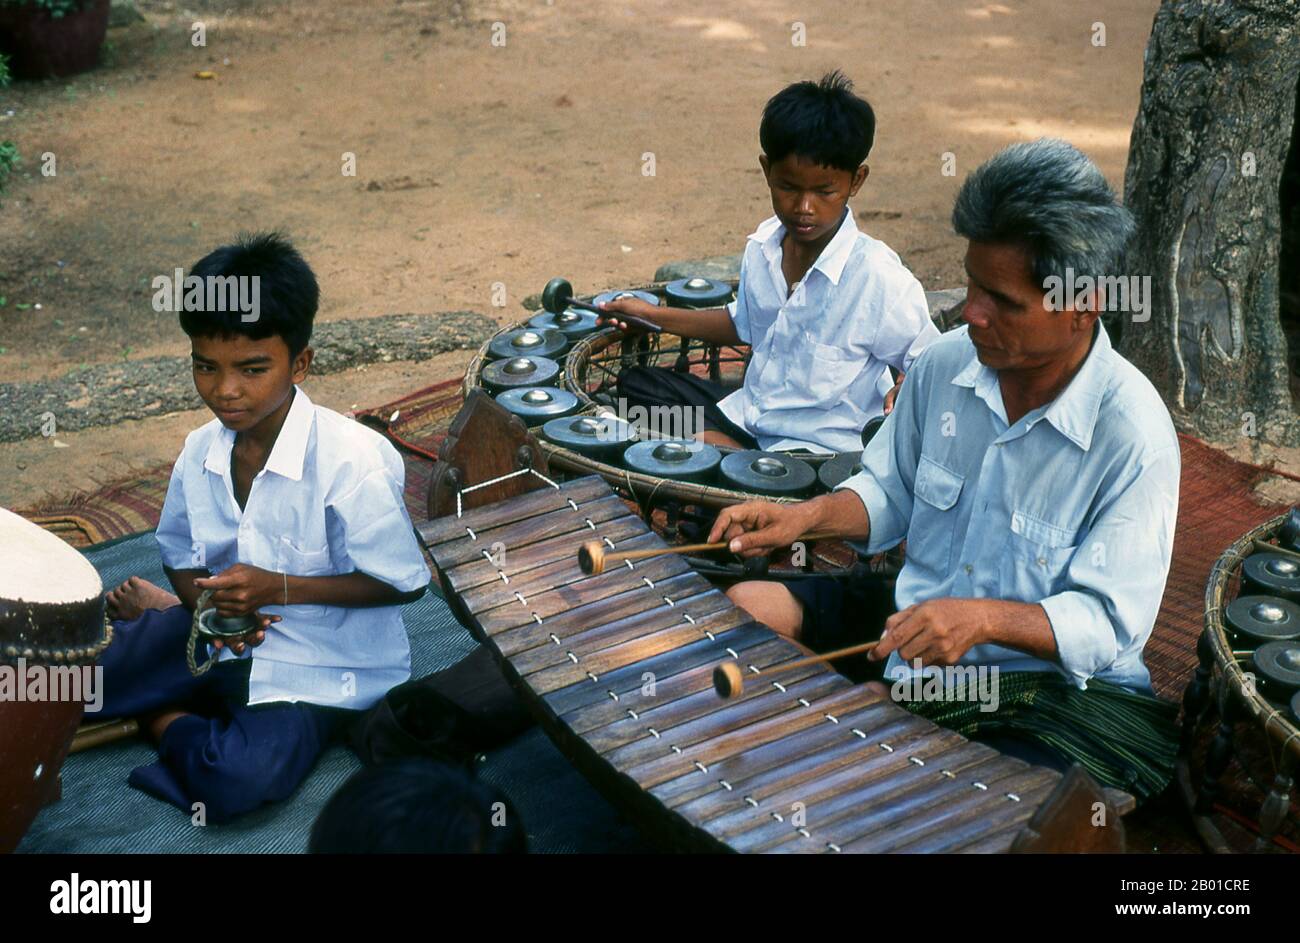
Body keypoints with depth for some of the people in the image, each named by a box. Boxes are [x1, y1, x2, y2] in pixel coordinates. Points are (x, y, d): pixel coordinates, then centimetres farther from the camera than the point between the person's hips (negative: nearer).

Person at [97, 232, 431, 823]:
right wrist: (209, 601, -14)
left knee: (239, 781, -30)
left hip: (317, 668, -5)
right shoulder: (201, 452, -5)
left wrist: (278, 587, -23)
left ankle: (162, 718, 1)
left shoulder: (352, 460, -24)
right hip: (224, 638, 5)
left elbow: (403, 582, -17)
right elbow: (181, 557, 10)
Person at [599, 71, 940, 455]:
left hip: (819, 446, -8)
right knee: (637, 383, 7)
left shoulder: (878, 278, -23)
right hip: (749, 412, 8)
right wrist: (655, 316, 15)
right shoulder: (763, 245, -2)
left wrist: (903, 393, -34)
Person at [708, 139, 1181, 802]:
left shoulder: (1134, 436, -21)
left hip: (1051, 681, -5)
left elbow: (1110, 622, -20)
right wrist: (806, 516, -6)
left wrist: (985, 617, -35)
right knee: (744, 606, -5)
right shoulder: (946, 363, -5)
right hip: (909, 624, 6)